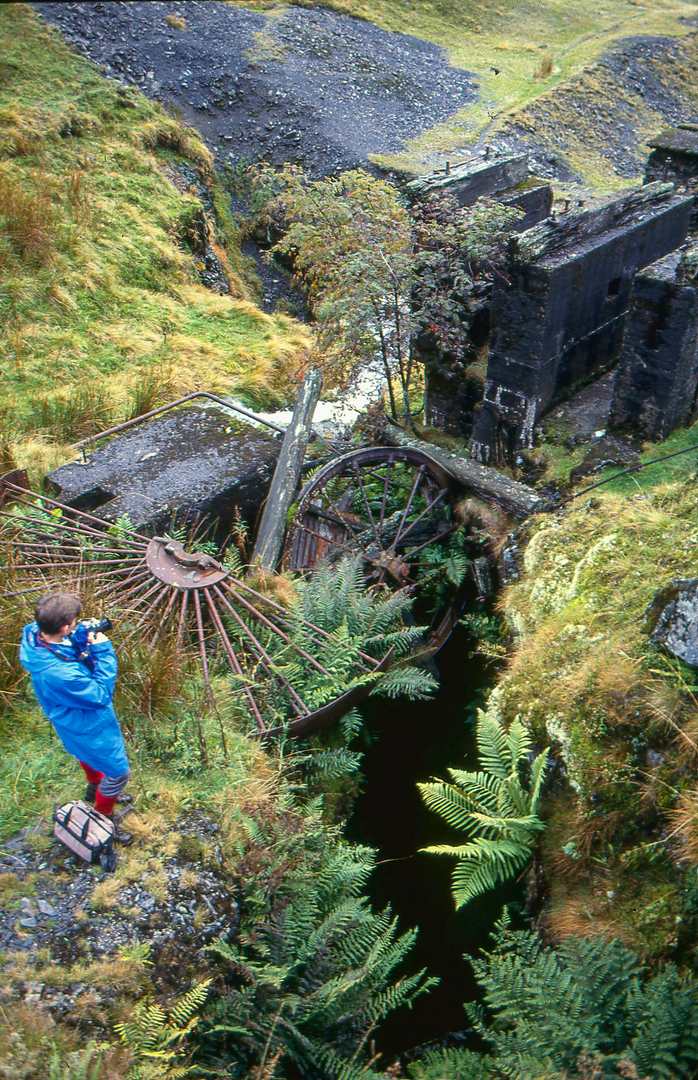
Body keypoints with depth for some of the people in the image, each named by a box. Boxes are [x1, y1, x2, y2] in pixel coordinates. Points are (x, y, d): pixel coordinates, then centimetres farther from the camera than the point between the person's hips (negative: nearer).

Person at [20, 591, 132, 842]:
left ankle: (95, 790, 63)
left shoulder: (34, 635, -22)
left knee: (89, 754, 36)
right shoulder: (59, 673, -46)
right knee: (118, 772, 14)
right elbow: (102, 694, -29)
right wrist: (102, 651, -29)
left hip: (75, 720, 9)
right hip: (89, 727, -9)